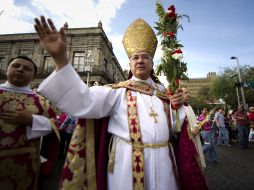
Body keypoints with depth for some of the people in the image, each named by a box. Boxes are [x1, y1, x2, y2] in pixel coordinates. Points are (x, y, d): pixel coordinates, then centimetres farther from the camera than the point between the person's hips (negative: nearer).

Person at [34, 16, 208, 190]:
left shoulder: (162, 91, 8)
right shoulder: (119, 91, -6)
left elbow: (173, 126, 12)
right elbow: (84, 101, -23)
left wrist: (178, 106, -6)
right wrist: (61, 59, -33)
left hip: (162, 160, 5)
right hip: (128, 161, -4)